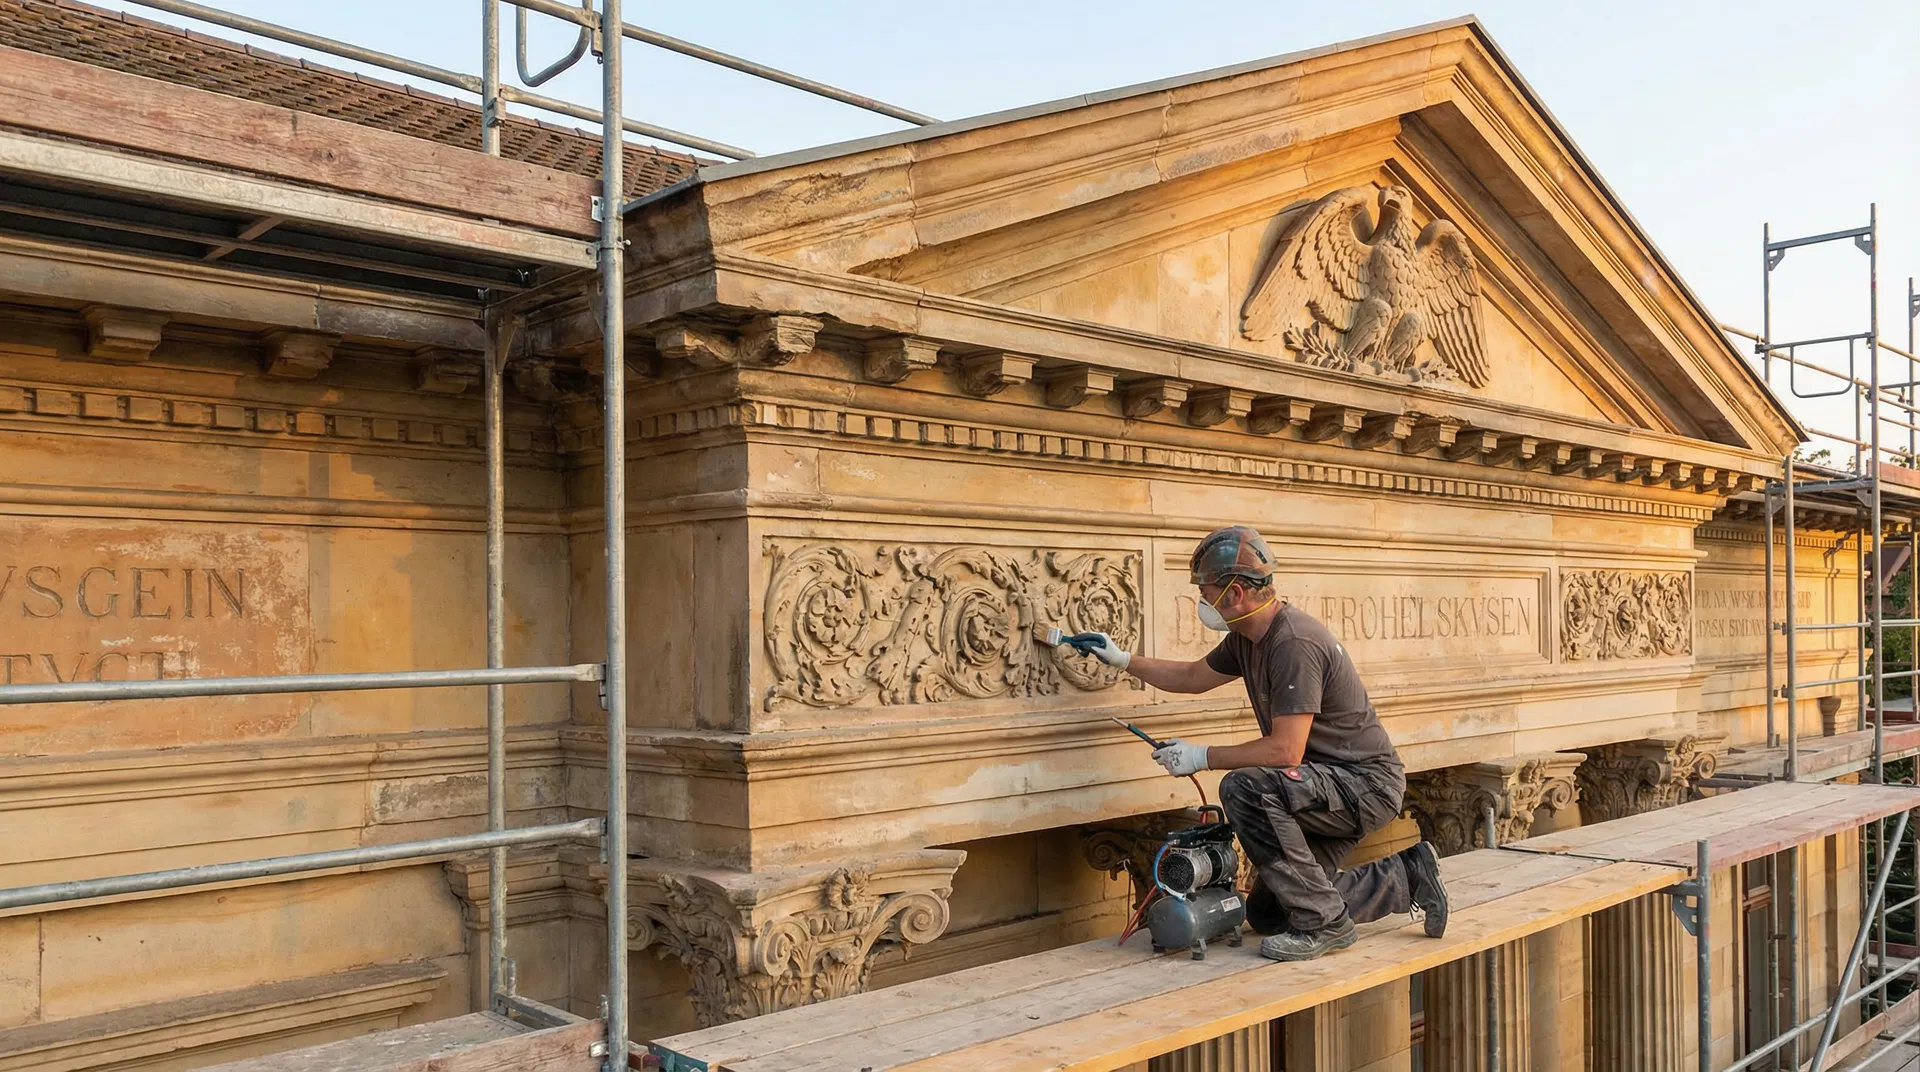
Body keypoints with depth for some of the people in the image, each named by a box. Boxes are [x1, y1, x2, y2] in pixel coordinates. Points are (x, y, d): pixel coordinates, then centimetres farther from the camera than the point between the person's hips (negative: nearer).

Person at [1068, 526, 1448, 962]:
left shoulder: (1294, 644, -26)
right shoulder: (1247, 638, 4)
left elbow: (1285, 750, -30)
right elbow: (1192, 677, 22)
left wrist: (1202, 756, -21)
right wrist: (1122, 660, 20)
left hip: (1367, 783, -10)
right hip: (1334, 787, 10)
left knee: (1245, 789, -33)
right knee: (1265, 914, 12)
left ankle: (1323, 922, -19)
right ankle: (1403, 878, 21)